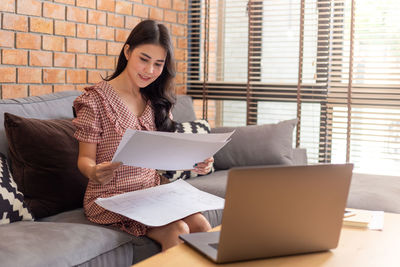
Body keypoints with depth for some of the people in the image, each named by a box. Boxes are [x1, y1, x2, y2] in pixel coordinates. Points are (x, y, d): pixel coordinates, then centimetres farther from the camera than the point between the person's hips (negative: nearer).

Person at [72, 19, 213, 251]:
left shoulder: (156, 101, 11)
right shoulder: (96, 99, -7)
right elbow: (85, 158, -6)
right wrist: (93, 172, -29)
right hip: (110, 198, -5)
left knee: (200, 224, -21)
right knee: (176, 231, -27)